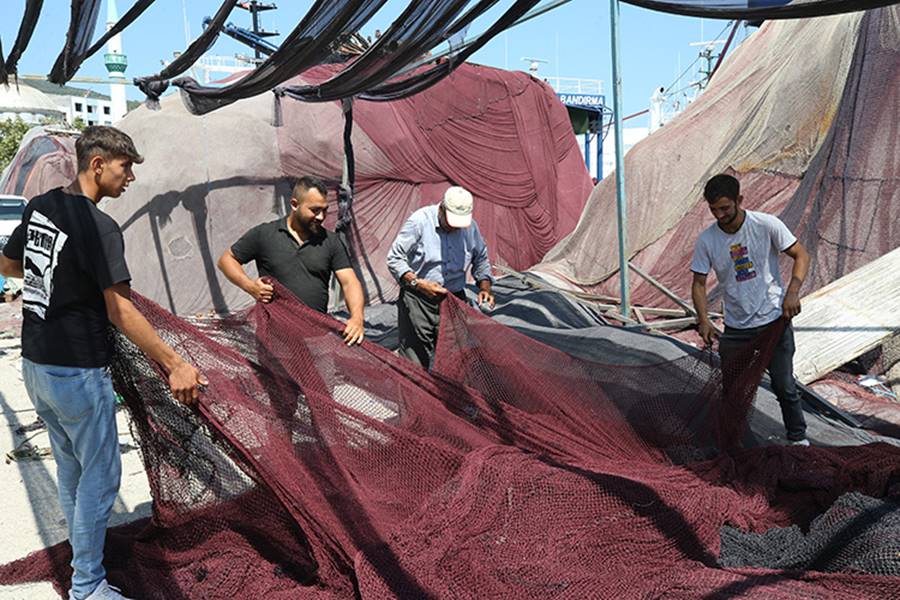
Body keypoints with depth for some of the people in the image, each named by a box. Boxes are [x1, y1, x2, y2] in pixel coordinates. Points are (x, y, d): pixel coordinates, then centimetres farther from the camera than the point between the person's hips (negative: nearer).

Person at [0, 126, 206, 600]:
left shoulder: (39, 206, 5)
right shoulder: (100, 228, -20)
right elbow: (120, 312, -23)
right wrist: (175, 365, -24)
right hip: (77, 372, -9)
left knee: (70, 473, 20)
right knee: (99, 477, 4)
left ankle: (83, 562, 35)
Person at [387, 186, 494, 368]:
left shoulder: (470, 227, 2)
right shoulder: (420, 221, -13)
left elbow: (481, 260, 18)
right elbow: (394, 259, -9)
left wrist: (485, 287, 2)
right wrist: (418, 283, -21)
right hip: (418, 300, -4)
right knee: (415, 362, -4)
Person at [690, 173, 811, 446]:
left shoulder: (767, 225, -12)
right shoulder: (706, 240, -6)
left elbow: (801, 255, -4)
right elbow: (699, 282, 0)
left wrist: (792, 291, -19)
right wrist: (703, 319, -14)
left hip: (774, 321, -2)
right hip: (735, 328, 2)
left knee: (784, 386, 7)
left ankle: (798, 437, 28)